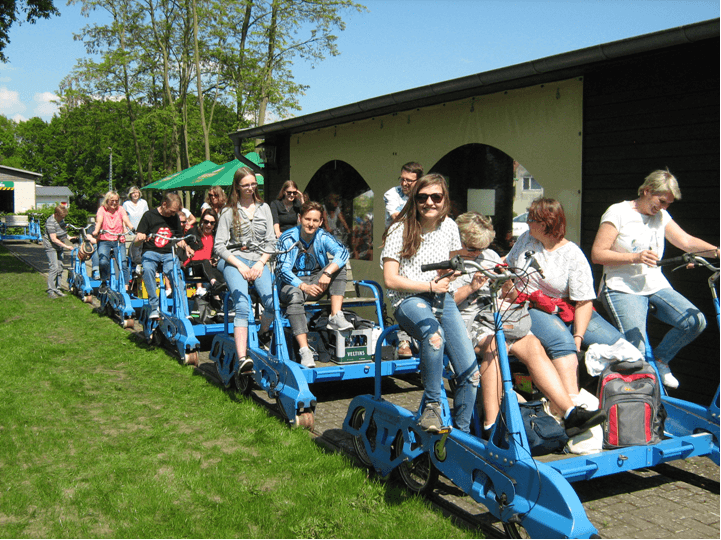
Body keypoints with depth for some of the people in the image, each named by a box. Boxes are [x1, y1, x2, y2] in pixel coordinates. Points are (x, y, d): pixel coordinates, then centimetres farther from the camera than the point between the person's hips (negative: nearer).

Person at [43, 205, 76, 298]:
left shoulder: (61, 219, 4)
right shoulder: (50, 222, -23)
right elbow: (54, 239, -25)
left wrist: (68, 237, 8)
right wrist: (66, 246, -26)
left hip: (59, 246, 9)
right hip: (51, 246, -9)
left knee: (60, 268, 10)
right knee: (54, 268, -14)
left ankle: (57, 289, 18)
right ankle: (51, 291, -11)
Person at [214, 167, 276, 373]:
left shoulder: (264, 208, 16)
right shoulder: (229, 212, 6)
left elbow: (271, 241, 12)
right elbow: (219, 246, 1)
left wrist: (260, 263, -4)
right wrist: (240, 265, -11)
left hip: (259, 261, 3)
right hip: (234, 260, -3)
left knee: (273, 303, -21)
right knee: (242, 307, -25)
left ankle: (261, 337, 12)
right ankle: (242, 358, -35)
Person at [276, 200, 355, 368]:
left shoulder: (323, 237, -2)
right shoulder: (288, 238, -8)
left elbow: (342, 251, -20)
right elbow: (283, 269, -14)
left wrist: (327, 273, -38)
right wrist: (304, 286, -29)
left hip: (317, 281, 3)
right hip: (293, 282, -3)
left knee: (337, 265, -20)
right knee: (294, 297, -37)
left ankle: (336, 317, -27)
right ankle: (304, 351, -45)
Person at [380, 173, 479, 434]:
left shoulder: (449, 226, 6)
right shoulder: (400, 230, -7)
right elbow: (390, 280, -11)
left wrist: (449, 275, -2)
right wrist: (430, 286, -13)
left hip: (442, 299, 5)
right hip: (409, 300, -5)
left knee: (470, 371, -9)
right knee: (435, 335, -40)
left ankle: (461, 433, 10)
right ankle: (432, 405, -21)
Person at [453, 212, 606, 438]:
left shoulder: (490, 256, 23)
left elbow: (510, 298, 24)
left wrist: (508, 288, 1)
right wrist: (470, 288, -13)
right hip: (467, 321, -5)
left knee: (533, 345, -22)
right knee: (493, 345, -37)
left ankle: (570, 414, -30)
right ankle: (491, 427, -40)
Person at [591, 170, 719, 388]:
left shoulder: (661, 216, 12)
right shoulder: (618, 212, -6)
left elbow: (686, 241, 4)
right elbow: (597, 254, -12)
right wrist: (634, 257, -21)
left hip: (657, 286, 6)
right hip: (623, 289, -6)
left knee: (695, 321, -16)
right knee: (636, 351, -20)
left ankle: (660, 360, 8)